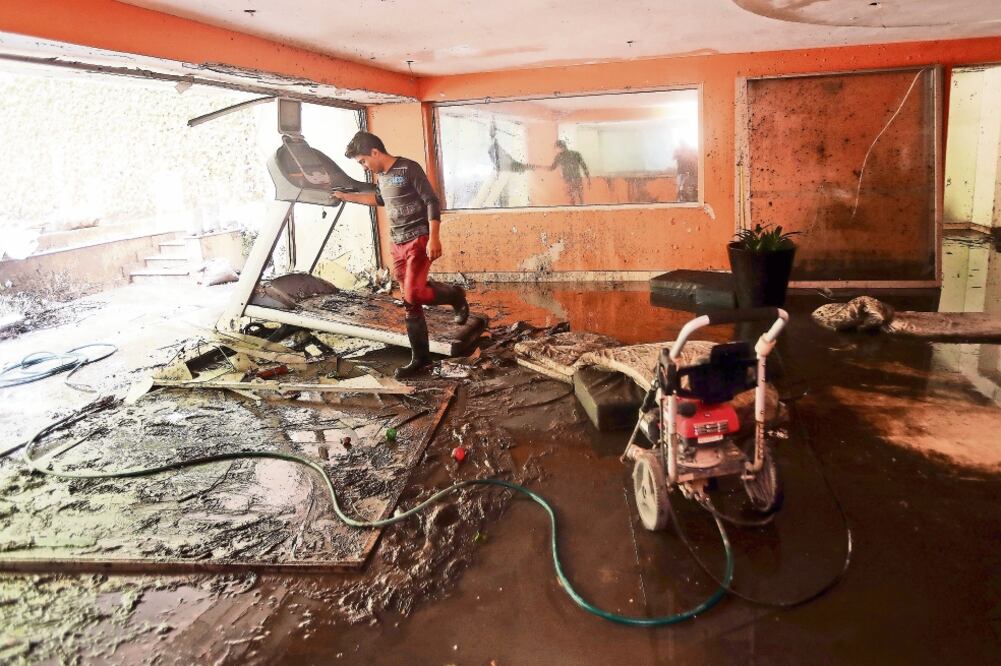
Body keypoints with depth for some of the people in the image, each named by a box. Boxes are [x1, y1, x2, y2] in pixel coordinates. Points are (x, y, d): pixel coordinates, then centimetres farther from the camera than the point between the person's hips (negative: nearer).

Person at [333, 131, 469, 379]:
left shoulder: (409, 169, -11)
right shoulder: (380, 176, 13)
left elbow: (432, 201, -15)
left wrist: (433, 238, -23)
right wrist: (348, 197, 38)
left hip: (419, 240, -8)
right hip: (398, 245, 8)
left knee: (413, 294, -21)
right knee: (410, 302, 5)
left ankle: (455, 295, 9)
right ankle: (421, 360, 9)